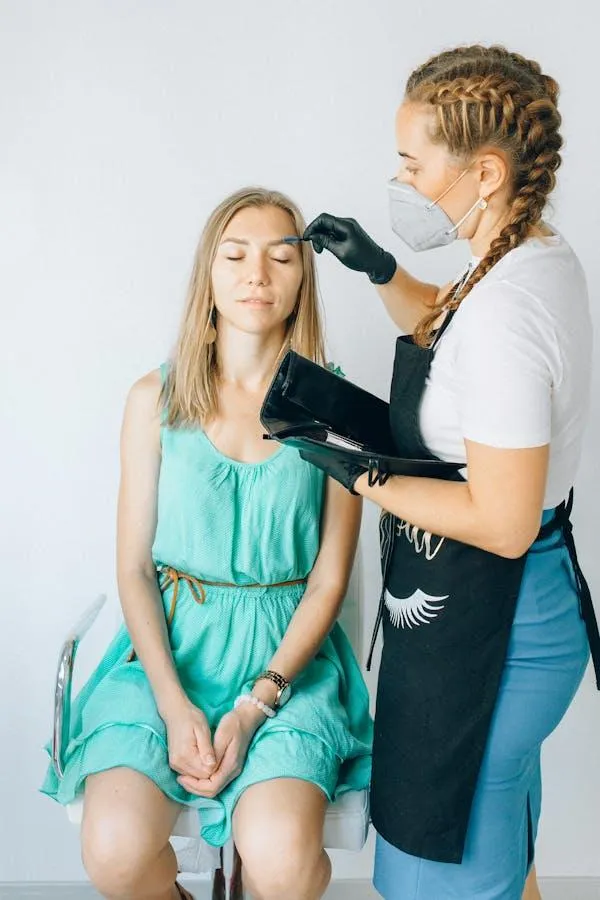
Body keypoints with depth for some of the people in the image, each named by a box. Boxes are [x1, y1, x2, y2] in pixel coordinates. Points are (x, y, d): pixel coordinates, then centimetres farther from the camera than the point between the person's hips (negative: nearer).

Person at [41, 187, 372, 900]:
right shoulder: (156, 399, 2)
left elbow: (329, 579, -1)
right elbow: (133, 567, 1)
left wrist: (256, 704, -12)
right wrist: (175, 702, -12)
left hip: (287, 654, -1)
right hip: (171, 646, 1)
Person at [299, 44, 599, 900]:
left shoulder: (506, 311, -29)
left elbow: (503, 522, -27)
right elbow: (450, 327, 22)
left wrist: (359, 472, -20)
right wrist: (380, 270, 7)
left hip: (485, 628, -10)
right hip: (516, 609, 10)